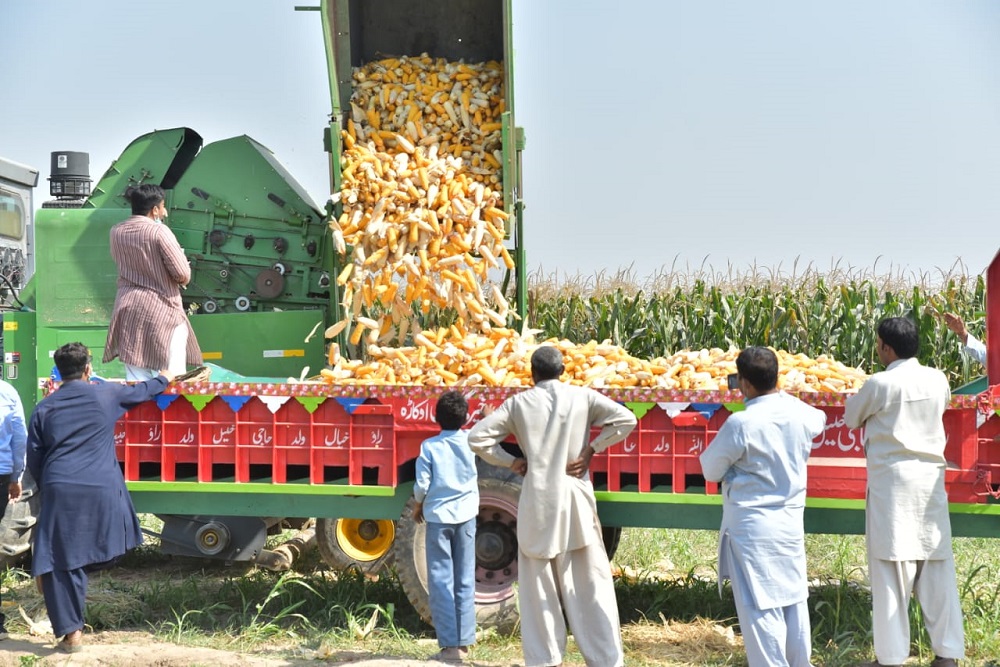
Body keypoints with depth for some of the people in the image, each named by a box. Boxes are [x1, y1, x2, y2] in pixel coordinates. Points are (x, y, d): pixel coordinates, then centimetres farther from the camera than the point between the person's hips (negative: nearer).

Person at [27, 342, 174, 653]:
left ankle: (71, 630, 3)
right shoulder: (105, 394, 6)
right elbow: (143, 391, 25)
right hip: (102, 490, -1)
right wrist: (164, 379, 46)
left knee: (60, 564, 4)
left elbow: (34, 460, 13)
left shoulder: (44, 409, 9)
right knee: (102, 553, 20)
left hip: (59, 491, 1)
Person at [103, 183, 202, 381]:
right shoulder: (159, 231, -13)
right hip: (161, 309, -6)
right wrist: (181, 280, 7)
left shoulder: (116, 231, 5)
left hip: (128, 309, 6)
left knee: (135, 378, 7)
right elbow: (183, 273, -15)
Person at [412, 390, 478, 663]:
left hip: (438, 516, -2)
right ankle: (464, 641, 8)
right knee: (465, 581, 8)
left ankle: (450, 645, -3)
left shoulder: (429, 446, -8)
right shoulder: (470, 441, -1)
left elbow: (422, 485, -8)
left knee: (441, 581, 1)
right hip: (466, 515, 3)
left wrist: (418, 505, 11)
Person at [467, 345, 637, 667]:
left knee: (539, 584, 9)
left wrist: (512, 462, 5)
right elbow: (625, 419, -6)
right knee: (589, 583, 4)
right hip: (575, 499, 0)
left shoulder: (518, 403, 2)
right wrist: (590, 450, -1)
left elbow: (477, 437, -1)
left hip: (537, 502, 0)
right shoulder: (582, 397, 2)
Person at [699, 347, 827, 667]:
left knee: (760, 606, 0)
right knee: (794, 599, 16)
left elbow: (711, 470, -8)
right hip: (791, 521, 6)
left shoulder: (741, 423, -20)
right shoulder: (801, 414, -3)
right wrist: (783, 396, 28)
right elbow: (819, 420, 23)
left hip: (752, 528, -6)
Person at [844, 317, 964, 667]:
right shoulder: (938, 380, 3)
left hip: (892, 481, -4)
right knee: (937, 566, 8)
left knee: (892, 568, -1)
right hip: (930, 478, 5)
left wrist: (857, 398, 23)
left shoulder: (880, 383, -11)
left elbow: (852, 418, 4)